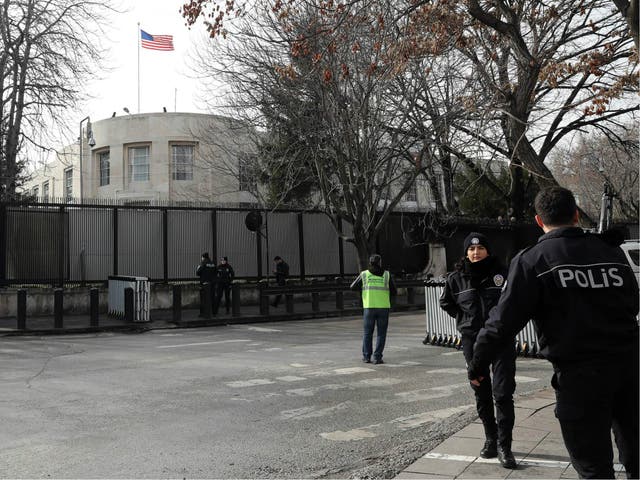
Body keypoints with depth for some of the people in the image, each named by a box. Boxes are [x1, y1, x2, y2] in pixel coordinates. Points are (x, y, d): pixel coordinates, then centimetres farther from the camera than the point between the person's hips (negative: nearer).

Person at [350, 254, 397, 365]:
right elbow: (393, 291, 4)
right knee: (381, 334, 6)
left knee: (368, 333, 13)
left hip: (369, 307, 1)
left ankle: (366, 356, 12)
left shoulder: (364, 274, 0)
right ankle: (377, 357, 0)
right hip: (383, 307, 0)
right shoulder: (387, 275, 1)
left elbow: (353, 287, 6)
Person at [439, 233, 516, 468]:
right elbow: (446, 303, 18)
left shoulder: (501, 272, -6)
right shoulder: (456, 278, 2)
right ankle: (490, 438, 26)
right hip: (472, 340, 3)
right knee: (482, 393, 11)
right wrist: (463, 318, 9)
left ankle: (504, 445, -1)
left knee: (503, 393, -8)